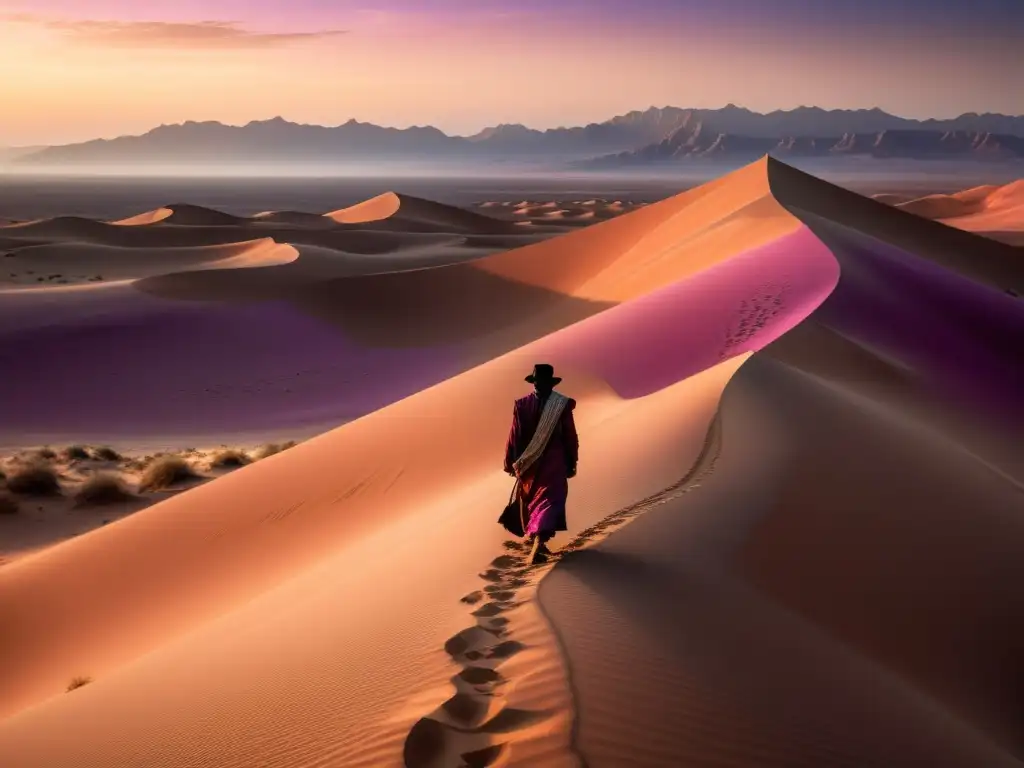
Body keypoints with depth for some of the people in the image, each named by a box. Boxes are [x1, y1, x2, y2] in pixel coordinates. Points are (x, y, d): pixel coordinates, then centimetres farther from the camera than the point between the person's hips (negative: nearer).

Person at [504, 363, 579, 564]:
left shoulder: (522, 405, -7)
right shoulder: (563, 405, -10)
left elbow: (514, 436, -3)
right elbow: (570, 437, -5)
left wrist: (511, 462, 8)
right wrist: (571, 462, 6)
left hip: (528, 463, 3)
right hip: (553, 463, -2)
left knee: (530, 501, 20)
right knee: (549, 501, -2)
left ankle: (536, 542, 34)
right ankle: (538, 542, -21)